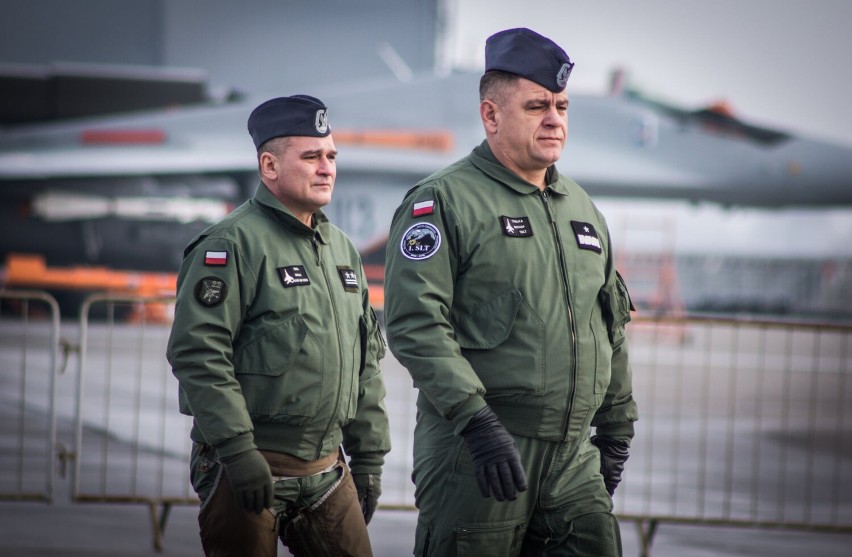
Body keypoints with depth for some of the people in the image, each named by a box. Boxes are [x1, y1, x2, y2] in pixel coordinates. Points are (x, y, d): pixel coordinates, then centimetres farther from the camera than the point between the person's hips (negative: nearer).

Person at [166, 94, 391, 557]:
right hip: (248, 467, -7)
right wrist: (237, 450, -21)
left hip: (327, 469, 7)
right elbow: (196, 352, -17)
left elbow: (367, 359, 21)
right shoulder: (233, 244, -9)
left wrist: (369, 456, 17)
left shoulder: (342, 249, 16)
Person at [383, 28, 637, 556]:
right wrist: (478, 423, -22)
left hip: (572, 455, 6)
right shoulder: (444, 201, -4)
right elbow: (415, 323, -15)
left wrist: (616, 429, 22)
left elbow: (611, 325, 26)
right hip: (474, 451, -6)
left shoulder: (583, 209, 18)